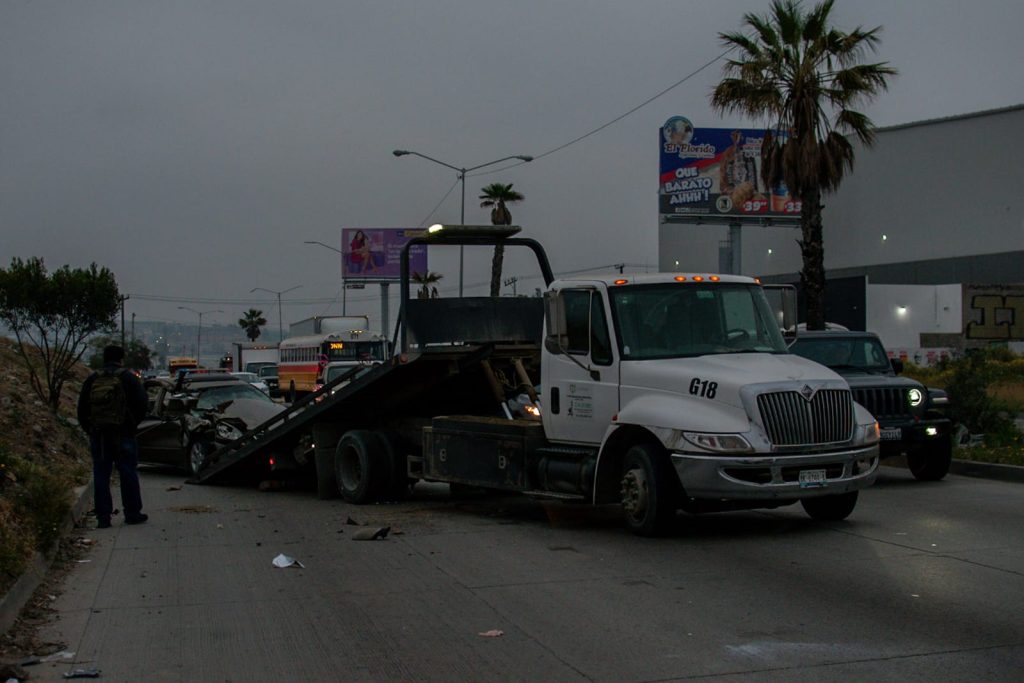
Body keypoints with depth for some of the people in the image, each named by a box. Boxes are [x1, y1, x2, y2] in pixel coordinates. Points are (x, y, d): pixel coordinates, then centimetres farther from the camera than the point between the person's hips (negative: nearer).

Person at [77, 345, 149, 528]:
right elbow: (140, 405, -7)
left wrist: (90, 430, 17)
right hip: (123, 435, -3)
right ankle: (132, 513, 10)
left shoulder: (92, 380, 7)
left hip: (97, 435, 3)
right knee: (128, 473, 6)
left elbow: (82, 409, 9)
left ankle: (103, 517, 3)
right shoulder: (128, 378, -3)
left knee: (101, 475, 5)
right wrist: (132, 424, 7)